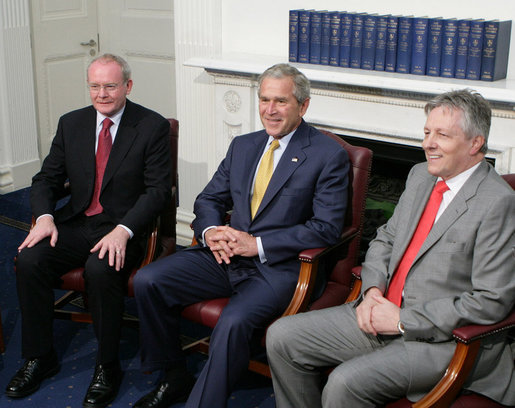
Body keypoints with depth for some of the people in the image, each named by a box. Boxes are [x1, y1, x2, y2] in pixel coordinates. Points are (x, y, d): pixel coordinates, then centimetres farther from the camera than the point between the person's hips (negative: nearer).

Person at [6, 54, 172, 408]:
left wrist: (123, 230, -25)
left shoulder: (153, 127, -4)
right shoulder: (71, 123, 10)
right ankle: (40, 358, -2)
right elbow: (47, 179, 12)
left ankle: (107, 367, -13)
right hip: (76, 223, 5)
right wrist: (45, 216, -10)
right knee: (29, 260, -21)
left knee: (100, 269, -34)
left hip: (123, 229, -4)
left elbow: (158, 189, -10)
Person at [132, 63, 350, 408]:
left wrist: (257, 244, -18)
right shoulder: (243, 146, 14)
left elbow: (327, 227, -13)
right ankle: (175, 377, 9)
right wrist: (210, 231, -7)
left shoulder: (329, 155, -5)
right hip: (227, 256, 7)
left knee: (233, 322, -34)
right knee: (148, 281, -9)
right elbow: (209, 199, 19)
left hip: (278, 267, -6)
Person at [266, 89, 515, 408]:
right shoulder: (421, 176, 9)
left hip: (443, 340, -8)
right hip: (385, 313, 8)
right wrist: (372, 290, -2)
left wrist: (403, 319, -17)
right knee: (282, 337, 1)